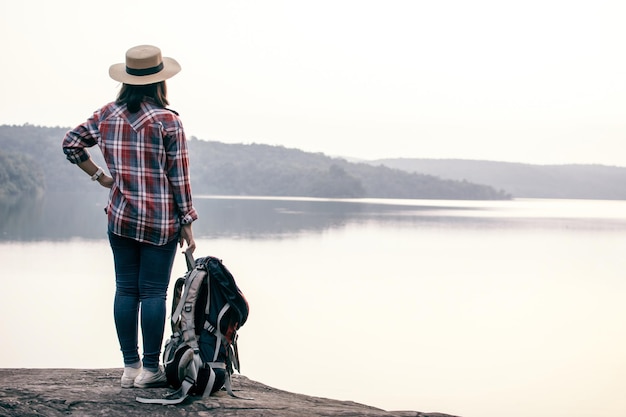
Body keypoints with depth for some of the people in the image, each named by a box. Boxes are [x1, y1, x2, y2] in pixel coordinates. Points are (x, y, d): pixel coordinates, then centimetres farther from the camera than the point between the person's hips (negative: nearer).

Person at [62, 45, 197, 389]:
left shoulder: (107, 115, 4)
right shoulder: (168, 121, -9)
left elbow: (70, 143, 11)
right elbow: (178, 177, -7)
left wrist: (99, 177, 14)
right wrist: (187, 223, -1)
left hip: (120, 217, 4)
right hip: (161, 221, -4)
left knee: (126, 290, 8)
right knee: (154, 292, 1)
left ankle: (130, 367, 13)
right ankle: (150, 369, 6)